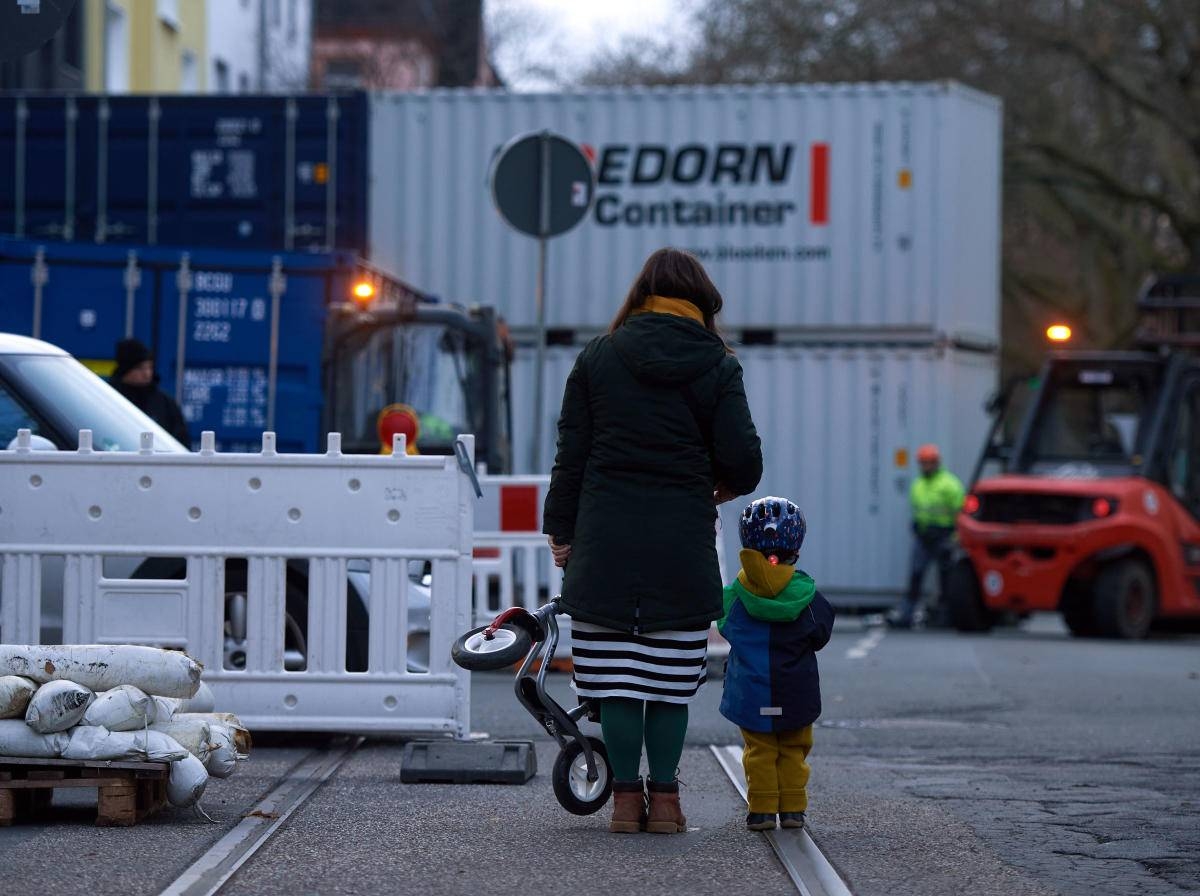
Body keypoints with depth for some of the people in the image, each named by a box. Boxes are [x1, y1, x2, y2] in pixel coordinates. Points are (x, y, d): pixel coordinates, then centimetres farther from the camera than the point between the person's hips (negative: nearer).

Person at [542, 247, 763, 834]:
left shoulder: (598, 357, 5)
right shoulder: (717, 367, 1)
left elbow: (572, 452, 4)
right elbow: (744, 461, -4)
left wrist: (561, 529, 9)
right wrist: (722, 489, 18)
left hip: (606, 539, 0)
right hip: (682, 542, 0)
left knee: (614, 673, 4)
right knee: (671, 677, 6)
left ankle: (626, 796, 5)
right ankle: (664, 797, 8)